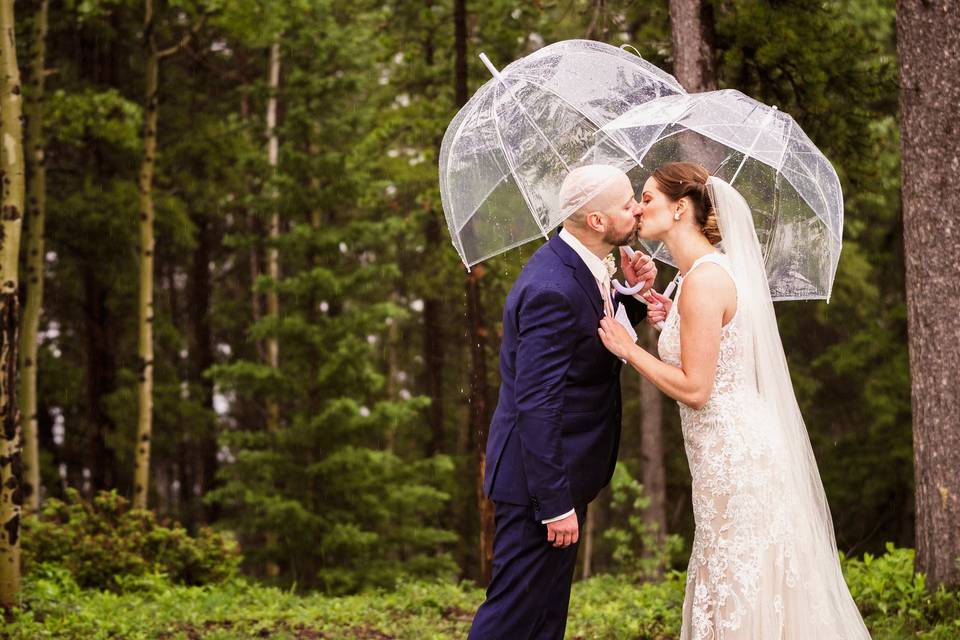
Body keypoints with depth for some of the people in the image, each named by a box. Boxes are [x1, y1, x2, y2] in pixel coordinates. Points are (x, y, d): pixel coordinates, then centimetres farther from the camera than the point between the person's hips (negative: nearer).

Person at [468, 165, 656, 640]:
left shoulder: (572, 265, 4)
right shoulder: (553, 289, -26)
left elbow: (602, 336, 19)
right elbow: (536, 405, -27)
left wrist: (634, 294, 0)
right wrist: (556, 504, -25)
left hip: (560, 475, 10)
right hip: (537, 478, -10)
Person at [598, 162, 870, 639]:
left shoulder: (703, 280, -17)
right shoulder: (718, 267, 13)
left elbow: (694, 389, -19)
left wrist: (628, 348, -10)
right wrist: (673, 321, 14)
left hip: (733, 456, -10)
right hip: (744, 450, 10)